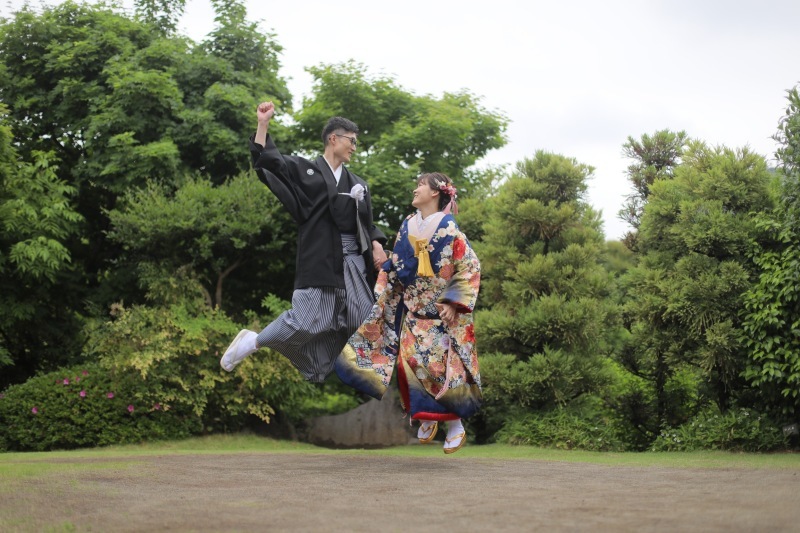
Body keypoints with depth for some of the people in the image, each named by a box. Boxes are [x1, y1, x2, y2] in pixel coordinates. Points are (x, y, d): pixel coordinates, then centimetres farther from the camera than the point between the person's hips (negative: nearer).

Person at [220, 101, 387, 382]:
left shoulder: (357, 183, 17)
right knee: (306, 321, -11)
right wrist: (263, 124, -14)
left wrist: (377, 244, -1)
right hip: (320, 261, -6)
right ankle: (252, 341, 9)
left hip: (354, 262, 6)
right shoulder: (305, 170, 3)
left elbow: (368, 222, 17)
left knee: (366, 323, 2)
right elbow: (267, 160, -6)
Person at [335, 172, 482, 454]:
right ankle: (427, 419, 13)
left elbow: (470, 269, -10)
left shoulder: (449, 229, -9)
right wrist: (384, 295, 8)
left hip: (441, 311, -5)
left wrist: (453, 302, -17)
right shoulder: (408, 225, 7)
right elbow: (395, 265, 15)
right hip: (412, 309, 5)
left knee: (440, 365, -9)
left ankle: (456, 427, 4)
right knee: (410, 362, -3)